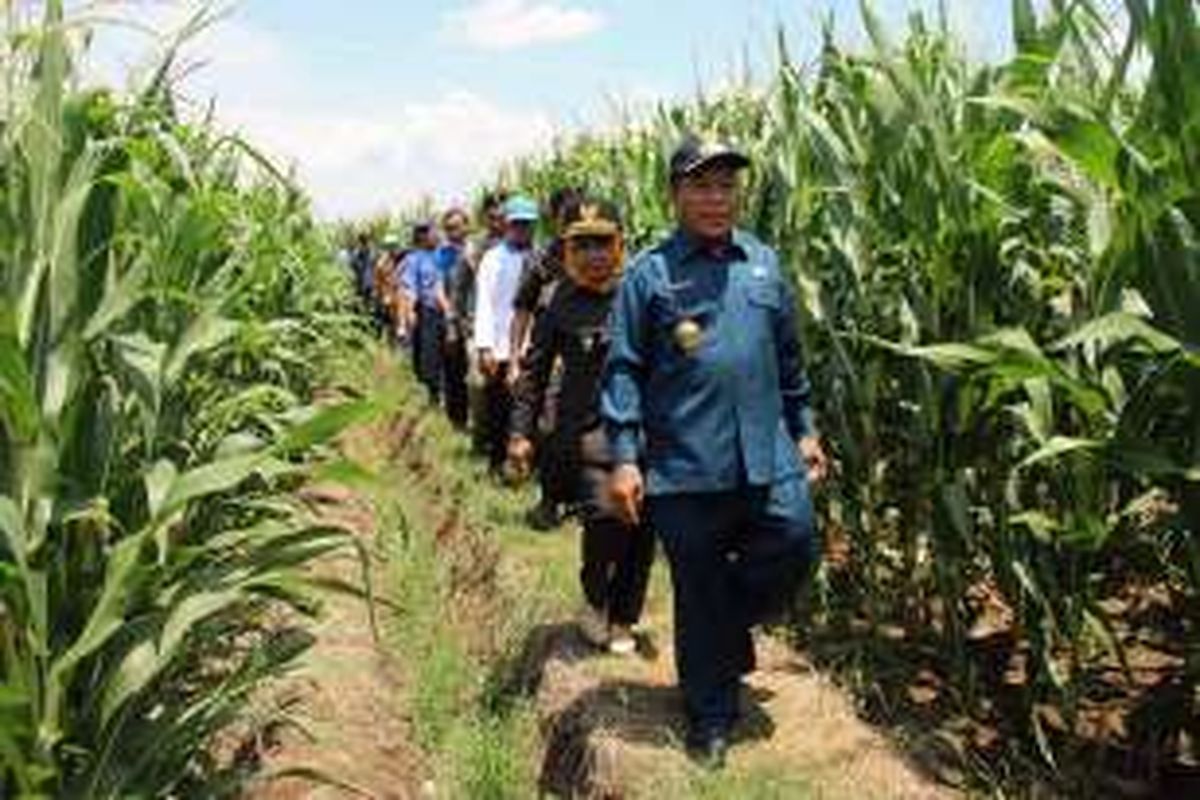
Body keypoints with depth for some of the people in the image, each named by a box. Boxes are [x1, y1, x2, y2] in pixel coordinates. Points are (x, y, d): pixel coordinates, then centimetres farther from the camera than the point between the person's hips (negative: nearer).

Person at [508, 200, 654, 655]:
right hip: (586, 427, -2)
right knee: (605, 514, -18)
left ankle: (622, 619, 25)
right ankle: (594, 601, 12)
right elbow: (535, 370, 6)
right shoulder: (560, 301, 1)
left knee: (642, 525, 4)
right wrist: (521, 432, 1)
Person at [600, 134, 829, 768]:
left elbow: (790, 357, 17)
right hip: (686, 468, -4)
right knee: (699, 596, 7)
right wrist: (624, 458, -11)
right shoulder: (650, 272, -3)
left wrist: (804, 430, 17)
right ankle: (711, 721, 25)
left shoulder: (764, 262, 10)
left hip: (769, 458, 4)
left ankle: (730, 627, 31)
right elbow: (624, 370, -5)